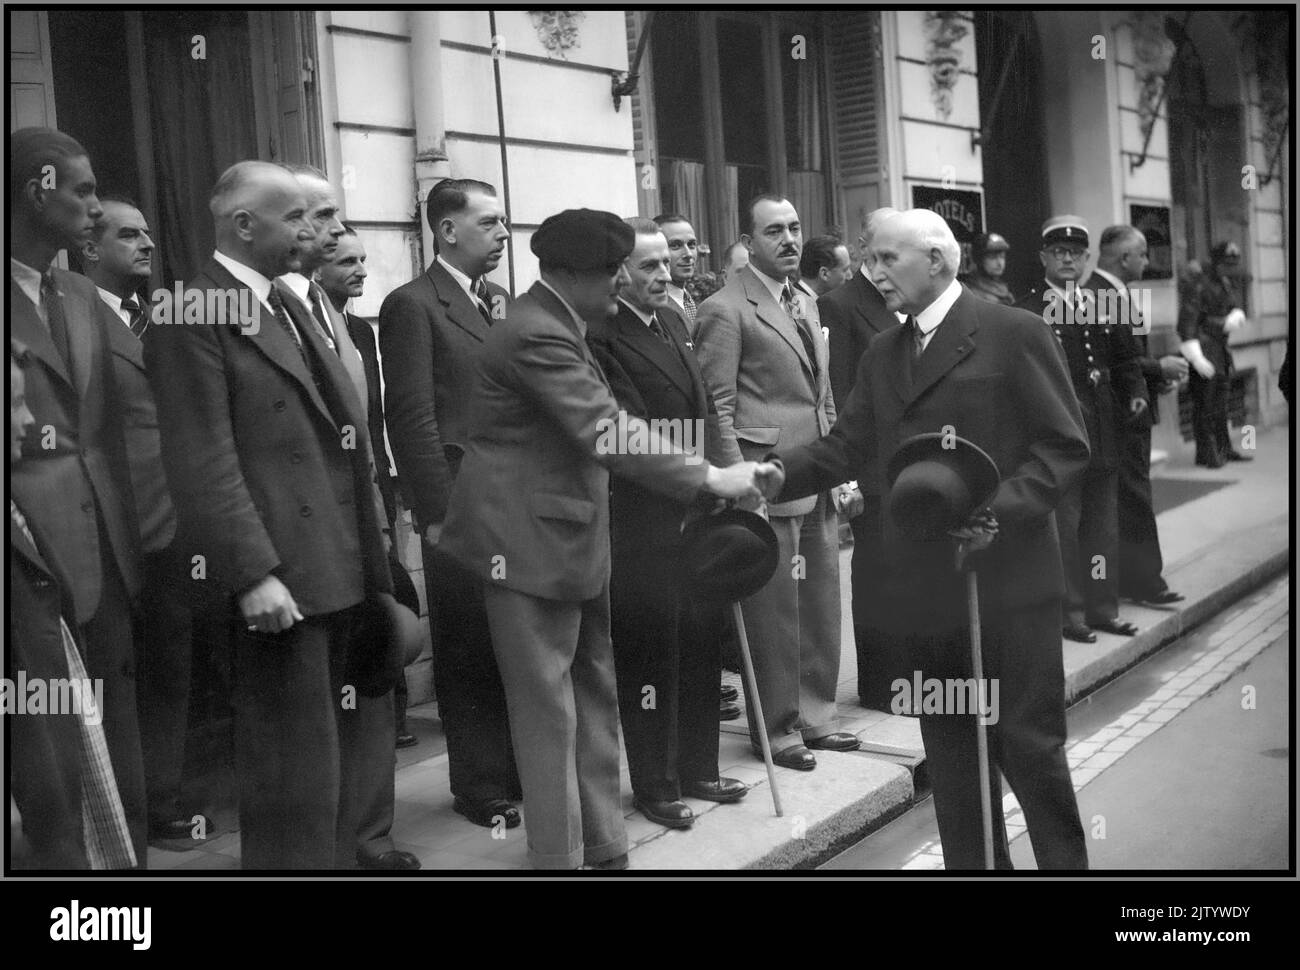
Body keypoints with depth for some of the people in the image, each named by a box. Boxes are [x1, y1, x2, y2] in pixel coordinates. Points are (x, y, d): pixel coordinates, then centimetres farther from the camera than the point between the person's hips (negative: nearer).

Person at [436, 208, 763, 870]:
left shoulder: (559, 325, 13)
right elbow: (604, 433, -26)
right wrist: (710, 479, -24)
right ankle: (558, 857, 11)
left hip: (571, 537, 10)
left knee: (595, 700, 15)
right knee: (550, 712, -1)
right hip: (532, 542, -10)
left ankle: (603, 846, 28)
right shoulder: (536, 335, -19)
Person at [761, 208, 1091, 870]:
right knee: (950, 748, 14)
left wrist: (999, 510, -21)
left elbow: (1066, 447, -7)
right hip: (923, 586, 6)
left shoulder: (1014, 334, -5)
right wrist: (781, 472, -9)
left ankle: (1064, 862, 23)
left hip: (1006, 579, -5)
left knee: (1027, 741, 3)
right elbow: (847, 446, 8)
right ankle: (971, 863, 29)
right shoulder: (883, 354, 14)